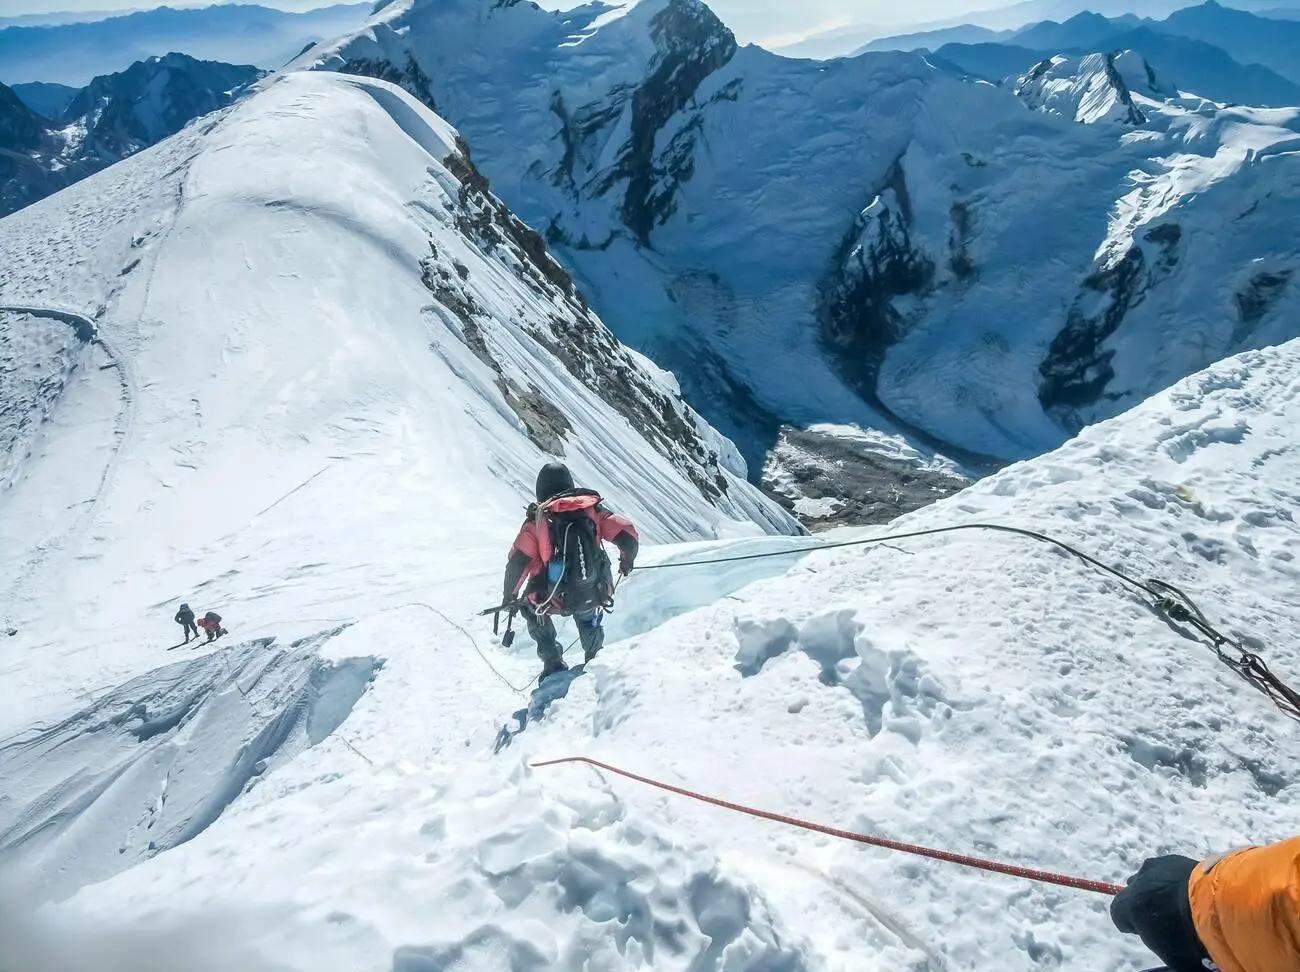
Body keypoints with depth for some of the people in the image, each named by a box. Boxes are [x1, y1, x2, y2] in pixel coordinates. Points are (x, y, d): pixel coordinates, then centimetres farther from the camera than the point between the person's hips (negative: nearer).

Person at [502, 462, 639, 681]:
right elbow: (628, 535, -1)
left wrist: (509, 596, 13)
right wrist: (627, 561, 20)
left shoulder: (537, 520, -1)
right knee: (587, 617, 38)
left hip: (555, 600, -3)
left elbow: (517, 563, -3)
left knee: (530, 606, 31)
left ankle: (553, 666, 23)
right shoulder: (592, 509, 3)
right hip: (595, 596, 3)